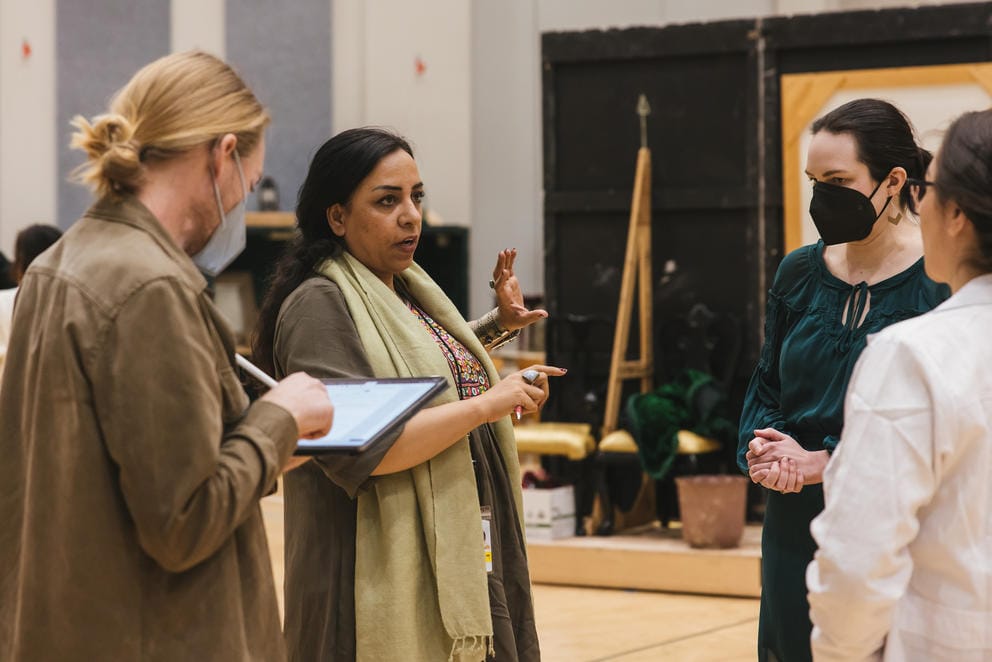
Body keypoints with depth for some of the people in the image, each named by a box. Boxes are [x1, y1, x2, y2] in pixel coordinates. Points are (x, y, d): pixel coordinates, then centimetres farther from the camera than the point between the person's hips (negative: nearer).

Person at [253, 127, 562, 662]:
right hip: (385, 573, -9)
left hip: (458, 559, 9)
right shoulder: (320, 305, -15)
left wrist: (498, 325, 20)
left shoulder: (409, 288, 13)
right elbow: (359, 449, -25)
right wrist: (486, 404, -20)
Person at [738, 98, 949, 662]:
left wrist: (821, 463, -17)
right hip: (797, 528, 5)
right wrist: (766, 448, -9)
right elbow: (766, 387, 13)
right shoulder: (800, 273, 6)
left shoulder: (944, 283, -11)